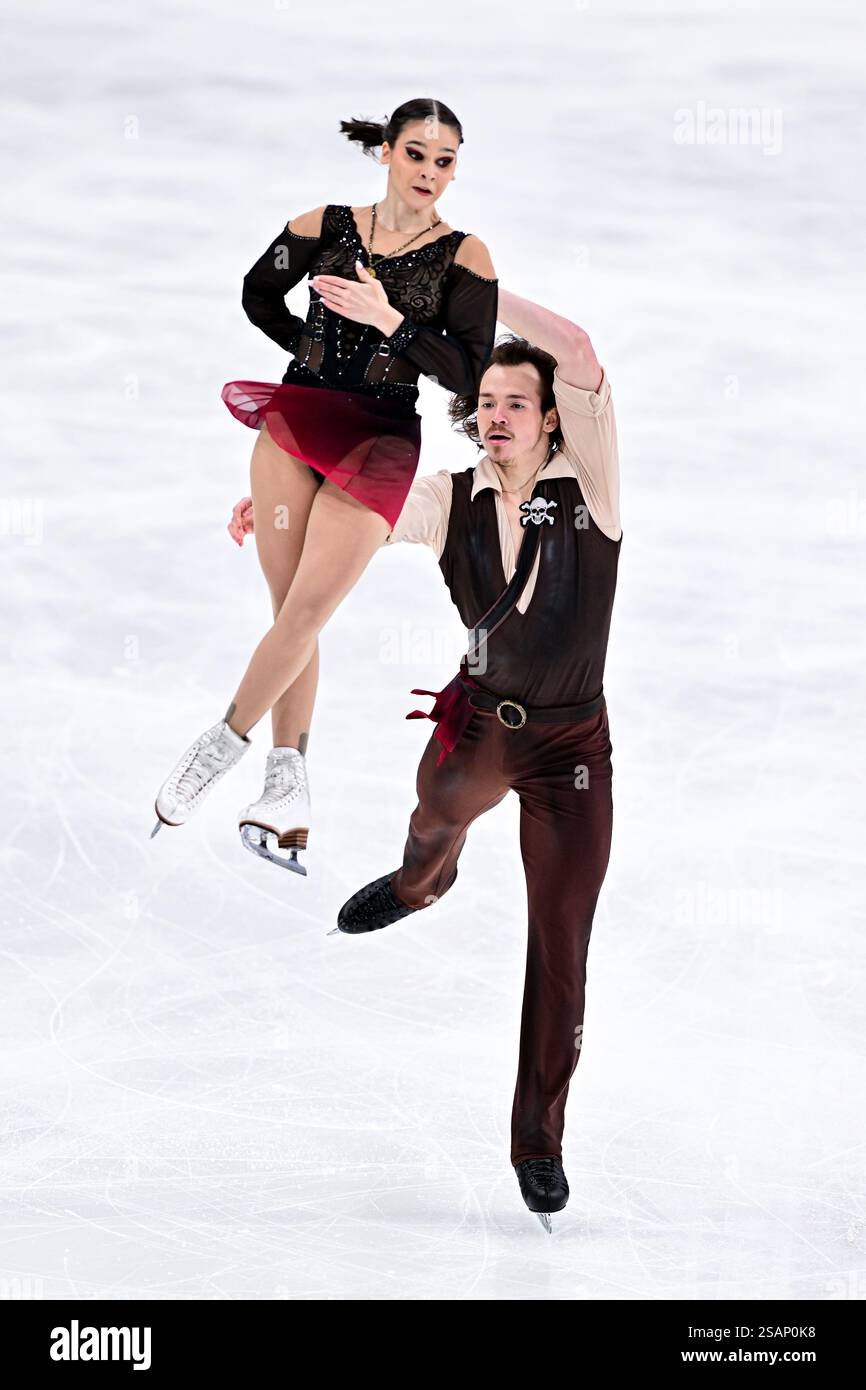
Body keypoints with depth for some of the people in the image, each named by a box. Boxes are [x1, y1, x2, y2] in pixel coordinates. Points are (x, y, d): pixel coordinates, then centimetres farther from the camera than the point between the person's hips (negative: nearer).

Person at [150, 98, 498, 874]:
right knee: (291, 613, 0)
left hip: (379, 441, -2)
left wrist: (387, 321, -16)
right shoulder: (326, 227, 6)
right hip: (296, 421, 3)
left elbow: (466, 372, -8)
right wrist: (322, 354, 13)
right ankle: (289, 788, 5)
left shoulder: (464, 257, -1)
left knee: (306, 612, -10)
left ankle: (223, 745, 5)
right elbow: (259, 295, 22)